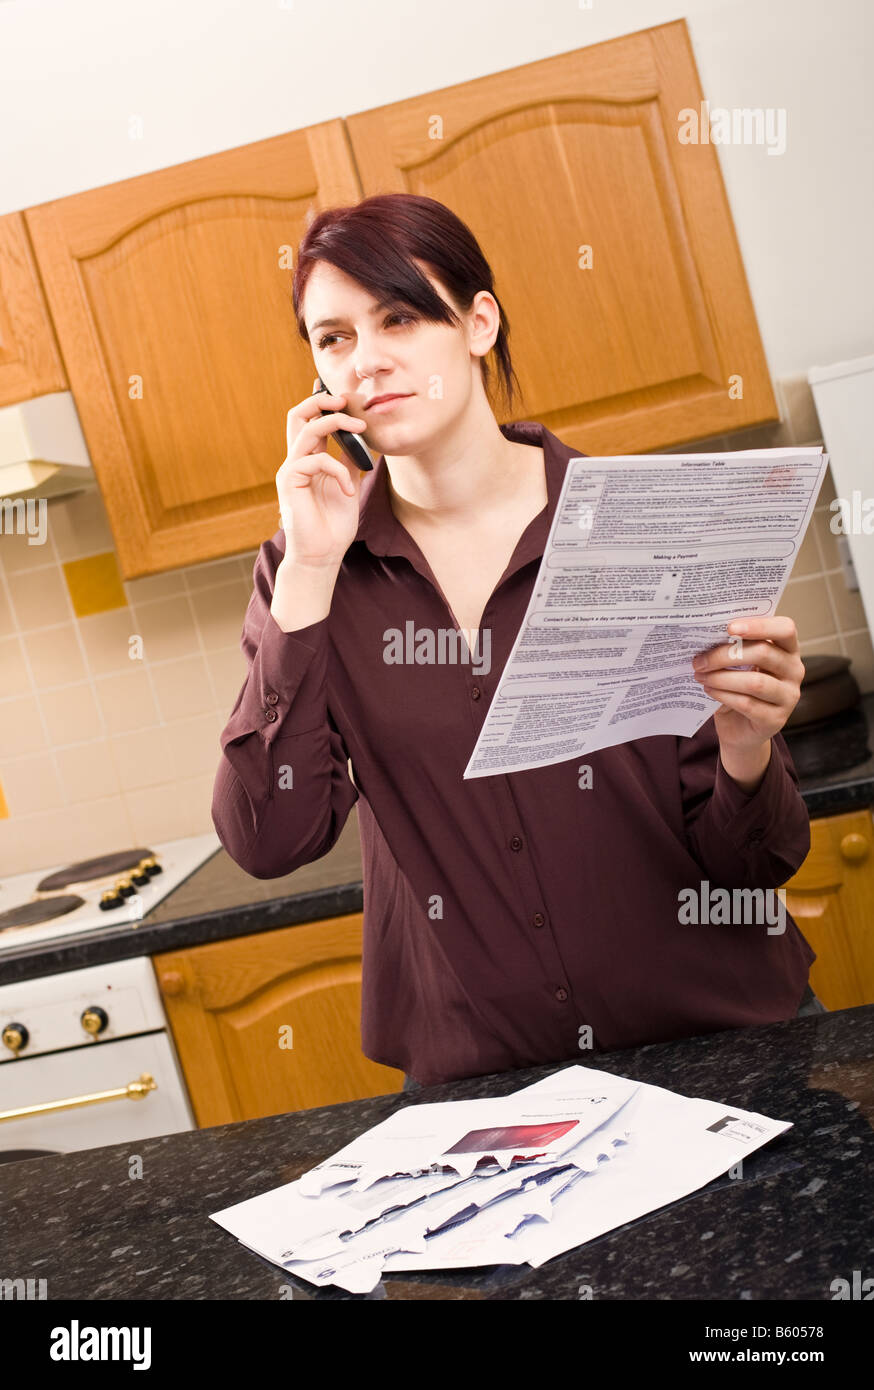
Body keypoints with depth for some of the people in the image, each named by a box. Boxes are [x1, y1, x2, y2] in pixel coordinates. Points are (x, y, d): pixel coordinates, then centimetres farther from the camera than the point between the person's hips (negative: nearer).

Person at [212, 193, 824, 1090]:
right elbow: (268, 842, -13)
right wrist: (309, 572, -17)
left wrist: (745, 748, -23)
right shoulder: (308, 569, -2)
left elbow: (754, 863, -2)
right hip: (478, 1076, 2)